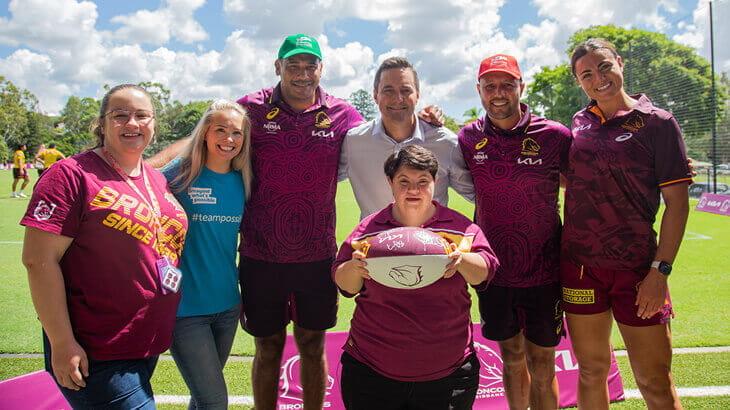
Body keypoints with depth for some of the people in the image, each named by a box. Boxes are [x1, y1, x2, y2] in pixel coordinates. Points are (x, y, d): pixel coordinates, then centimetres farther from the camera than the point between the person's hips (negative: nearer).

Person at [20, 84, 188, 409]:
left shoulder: (158, 179, 10)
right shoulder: (72, 175, -11)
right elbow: (39, 260, -16)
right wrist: (62, 343, -18)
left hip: (151, 345, 8)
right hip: (95, 354, -7)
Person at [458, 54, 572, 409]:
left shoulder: (554, 135, -8)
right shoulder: (468, 138, -1)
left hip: (543, 270, -2)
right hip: (494, 271, 2)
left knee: (541, 366, 8)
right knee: (512, 357, 17)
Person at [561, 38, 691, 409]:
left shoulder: (657, 122, -3)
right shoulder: (580, 122, 9)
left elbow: (677, 202, -7)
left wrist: (660, 270, -13)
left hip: (636, 267, -3)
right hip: (580, 264, 4)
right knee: (591, 372, 14)